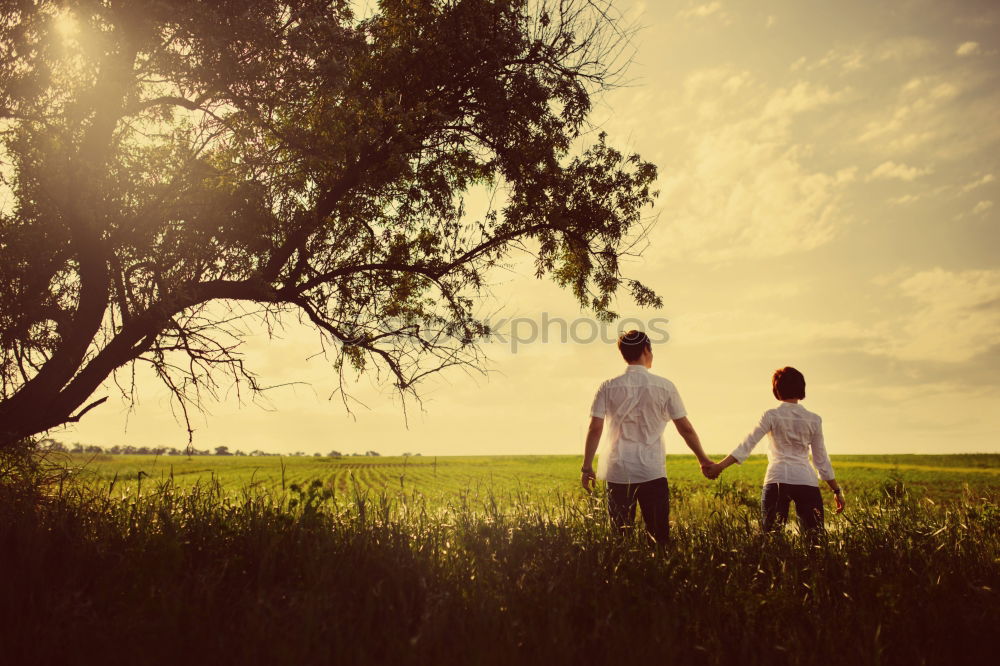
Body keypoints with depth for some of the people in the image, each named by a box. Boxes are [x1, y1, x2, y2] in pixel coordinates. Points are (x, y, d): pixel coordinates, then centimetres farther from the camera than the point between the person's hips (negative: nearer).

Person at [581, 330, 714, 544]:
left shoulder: (608, 387, -1)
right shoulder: (664, 386, -1)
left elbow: (595, 429, -5)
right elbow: (685, 428, 2)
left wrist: (587, 467, 2)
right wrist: (703, 459, 14)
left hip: (617, 472, 1)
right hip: (653, 471, -1)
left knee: (620, 535, 7)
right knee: (659, 536, 5)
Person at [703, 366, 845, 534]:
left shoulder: (771, 416, 2)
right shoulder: (814, 419, 8)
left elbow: (746, 446, -6)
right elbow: (821, 460, 9)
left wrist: (719, 466, -6)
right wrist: (837, 490, 18)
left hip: (777, 480, -1)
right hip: (806, 481, 1)